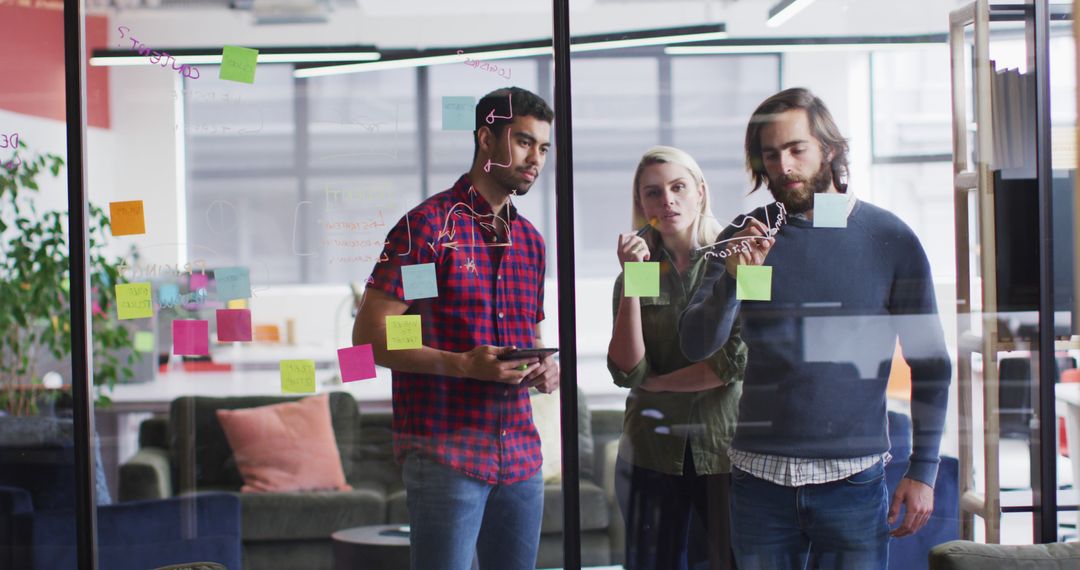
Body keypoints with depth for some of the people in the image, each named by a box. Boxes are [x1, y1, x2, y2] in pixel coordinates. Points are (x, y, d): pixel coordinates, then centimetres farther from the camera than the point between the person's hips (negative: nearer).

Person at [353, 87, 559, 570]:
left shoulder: (530, 241, 16)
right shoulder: (430, 223, -6)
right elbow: (369, 335, -10)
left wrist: (544, 369, 2)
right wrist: (462, 364, -20)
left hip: (521, 455, 7)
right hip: (445, 453, -7)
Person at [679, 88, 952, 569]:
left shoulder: (889, 239, -1)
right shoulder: (745, 238, 4)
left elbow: (930, 364, 3)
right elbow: (696, 346, -4)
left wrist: (923, 470, -1)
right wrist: (732, 280, -22)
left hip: (853, 477, -2)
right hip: (759, 474, 2)